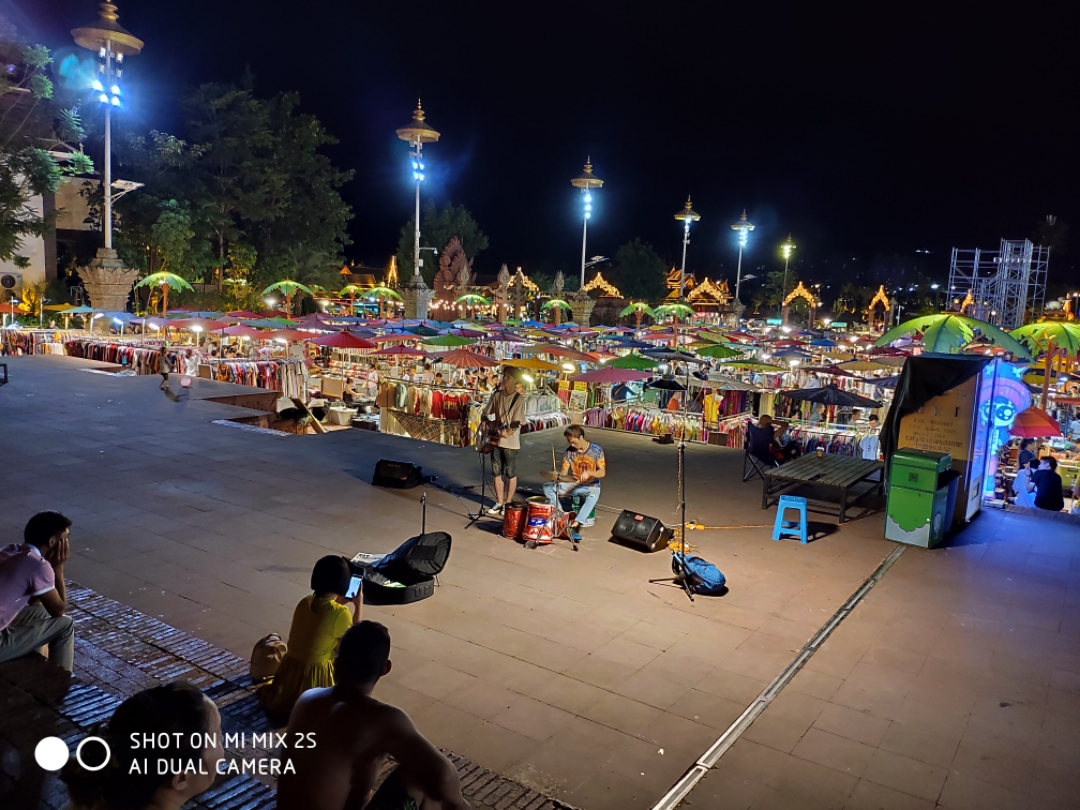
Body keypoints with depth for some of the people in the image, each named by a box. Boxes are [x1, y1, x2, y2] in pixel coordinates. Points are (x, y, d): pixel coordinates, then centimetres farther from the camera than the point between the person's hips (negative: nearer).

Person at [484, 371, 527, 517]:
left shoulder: (519, 399, -9)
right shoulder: (496, 395, 6)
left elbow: (517, 422, -15)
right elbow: (488, 416, 12)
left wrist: (507, 432, -31)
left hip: (511, 442, -5)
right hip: (495, 440, 5)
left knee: (511, 474, 4)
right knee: (497, 473, 10)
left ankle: (508, 504, 14)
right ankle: (499, 503, 21)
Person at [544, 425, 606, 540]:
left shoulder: (596, 450, -11)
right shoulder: (569, 452, -3)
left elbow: (602, 473, -16)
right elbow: (564, 472, -2)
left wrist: (588, 472, -35)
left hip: (591, 486, -4)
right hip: (573, 484, 4)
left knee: (594, 495, -41)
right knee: (547, 487, -15)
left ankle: (576, 524, -43)